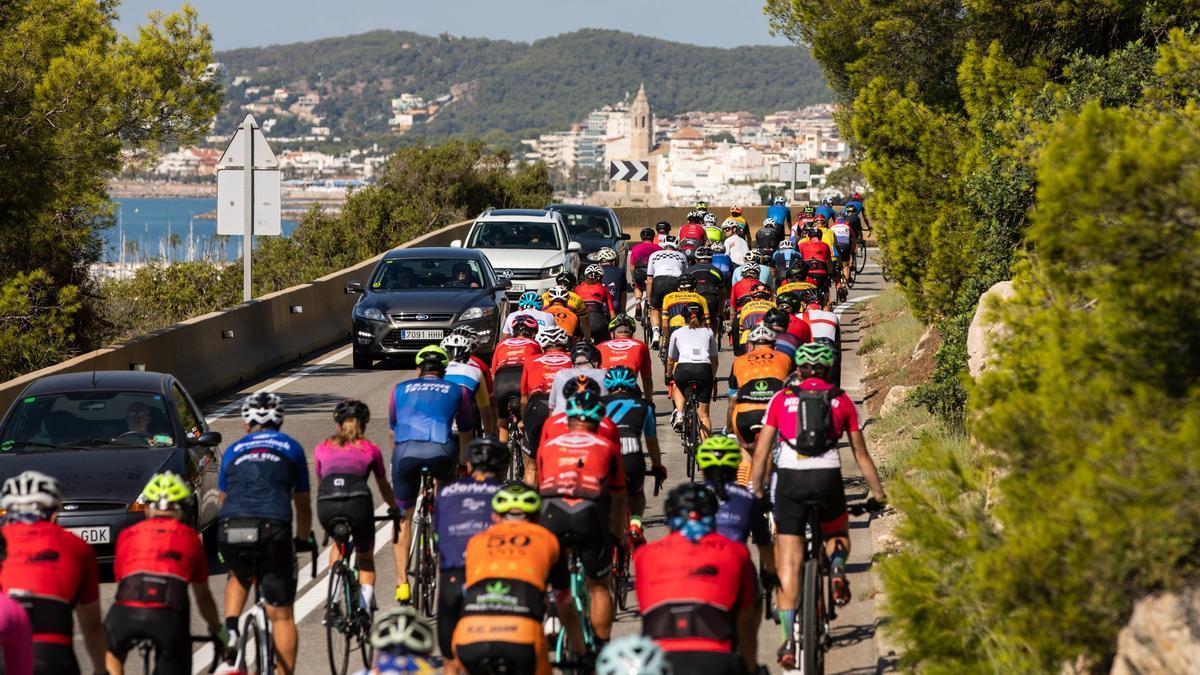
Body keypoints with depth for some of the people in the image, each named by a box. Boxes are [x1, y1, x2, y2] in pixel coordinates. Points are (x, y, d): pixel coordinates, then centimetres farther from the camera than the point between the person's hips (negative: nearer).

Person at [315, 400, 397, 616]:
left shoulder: (322, 448, 24)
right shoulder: (370, 449, 22)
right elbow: (384, 486, 34)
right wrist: (394, 509, 53)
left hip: (327, 506, 1)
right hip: (358, 503, -1)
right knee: (366, 556, 23)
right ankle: (365, 608, 4)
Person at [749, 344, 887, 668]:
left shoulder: (781, 398, 12)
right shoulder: (842, 400, 13)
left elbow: (761, 453, 8)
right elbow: (861, 454, 16)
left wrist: (754, 492, 14)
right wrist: (879, 493, 24)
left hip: (790, 480, -1)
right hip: (828, 477, 1)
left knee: (788, 563, 2)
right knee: (838, 535, 30)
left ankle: (789, 640, -7)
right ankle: (836, 566, -4)